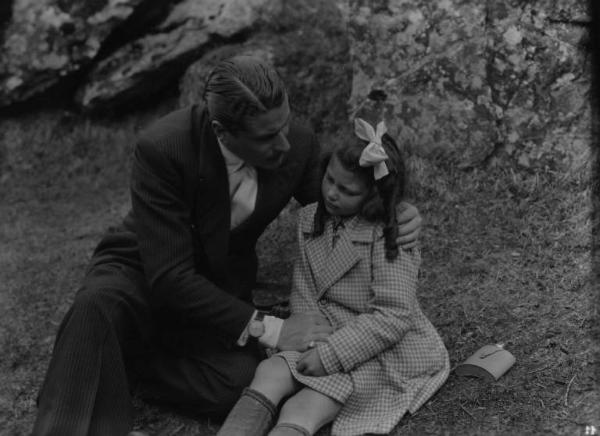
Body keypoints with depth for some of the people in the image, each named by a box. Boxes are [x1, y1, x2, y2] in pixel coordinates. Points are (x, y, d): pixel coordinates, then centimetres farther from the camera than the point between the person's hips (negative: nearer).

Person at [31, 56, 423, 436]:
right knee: (98, 306, -38)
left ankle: (113, 370, -7)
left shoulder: (299, 145, -17)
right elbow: (169, 276, -30)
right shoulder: (162, 149, -29)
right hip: (145, 273, -3)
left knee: (239, 383, -25)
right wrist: (268, 329, -32)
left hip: (221, 288, 4)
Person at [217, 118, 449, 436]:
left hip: (386, 353, -6)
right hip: (329, 338, 7)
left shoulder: (388, 237, -16)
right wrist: (313, 337, -13)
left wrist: (331, 354, -23)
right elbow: (303, 290, 5)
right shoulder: (310, 219, 5)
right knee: (270, 372, -20)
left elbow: (393, 317, -21)